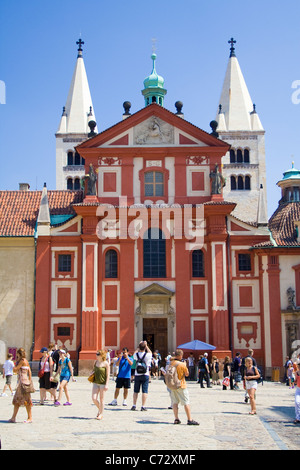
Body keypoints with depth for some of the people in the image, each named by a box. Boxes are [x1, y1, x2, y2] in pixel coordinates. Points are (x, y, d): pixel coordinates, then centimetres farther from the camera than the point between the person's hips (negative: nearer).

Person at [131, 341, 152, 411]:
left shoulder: (136, 354, -3)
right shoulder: (147, 355, -9)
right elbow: (150, 353, 16)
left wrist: (139, 347, 18)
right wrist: (146, 346, 15)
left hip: (137, 375, 2)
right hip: (145, 375, -2)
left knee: (136, 391, 10)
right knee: (144, 391, 0)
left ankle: (134, 406, 12)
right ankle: (143, 406, -2)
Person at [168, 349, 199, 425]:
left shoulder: (171, 363, -1)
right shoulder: (182, 364, -16)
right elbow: (187, 374, -3)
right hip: (181, 385, -5)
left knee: (175, 402, 10)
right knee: (186, 403, -1)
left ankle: (176, 419, 9)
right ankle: (189, 420, -2)